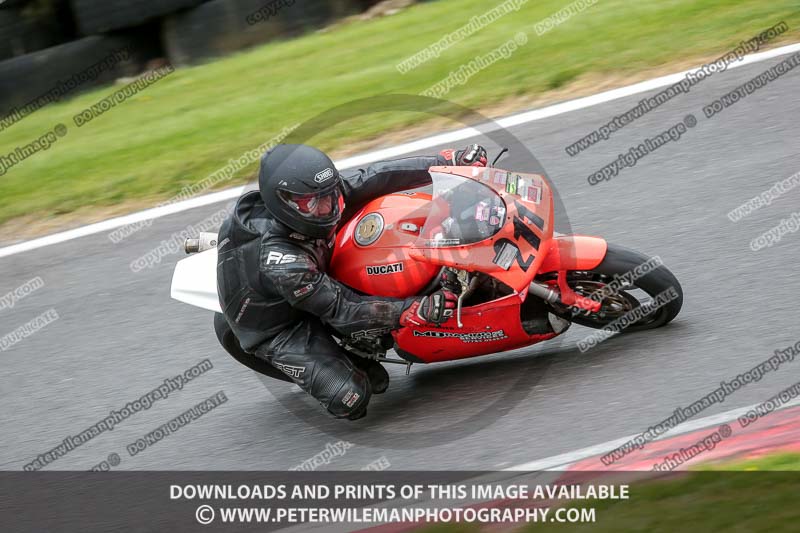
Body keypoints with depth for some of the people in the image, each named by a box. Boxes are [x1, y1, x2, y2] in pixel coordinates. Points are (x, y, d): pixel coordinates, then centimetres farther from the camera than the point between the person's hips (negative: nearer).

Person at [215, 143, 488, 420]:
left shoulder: (316, 194, -19)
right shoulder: (276, 260, -38)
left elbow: (376, 178, -15)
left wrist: (448, 162, -16)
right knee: (351, 399, -24)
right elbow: (339, 308, -33)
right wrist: (413, 311, -39)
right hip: (277, 331, -8)